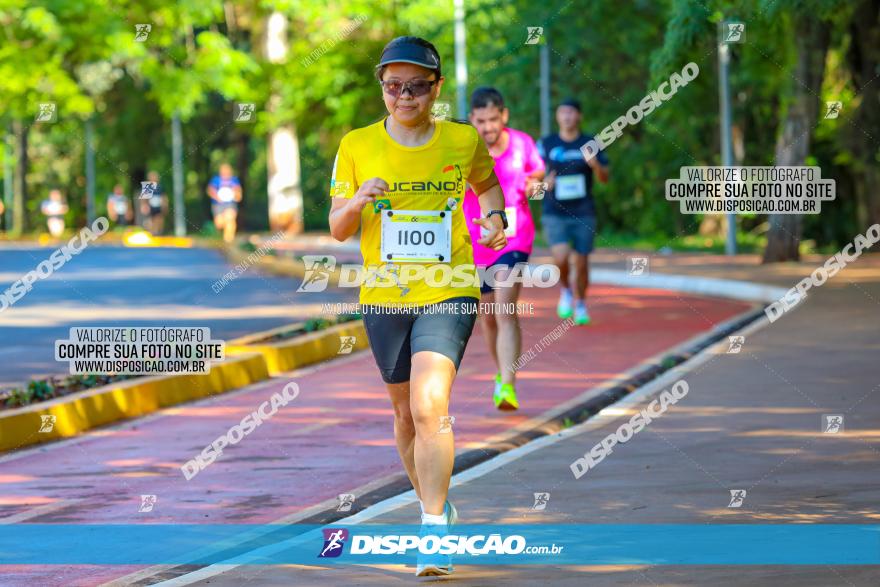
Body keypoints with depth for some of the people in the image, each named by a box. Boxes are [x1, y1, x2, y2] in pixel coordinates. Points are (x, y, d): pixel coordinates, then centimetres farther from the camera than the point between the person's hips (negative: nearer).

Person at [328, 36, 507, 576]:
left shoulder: (464, 141, 0)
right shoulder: (357, 146, 1)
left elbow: (487, 186, 21)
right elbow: (338, 231, 3)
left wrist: (495, 217, 0)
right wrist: (356, 203, -19)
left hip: (448, 294, -3)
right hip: (384, 298, 3)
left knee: (430, 406, -20)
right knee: (407, 413, 14)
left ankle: (434, 531, -18)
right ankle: (435, 507, 36)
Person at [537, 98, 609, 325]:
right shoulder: (546, 144, 2)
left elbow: (604, 178, 4)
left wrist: (596, 165, -18)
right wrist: (543, 182, -16)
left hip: (583, 214, 1)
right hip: (555, 213, -1)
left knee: (581, 263, 4)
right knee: (561, 257, -21)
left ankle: (581, 305, 27)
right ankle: (565, 290, 9)